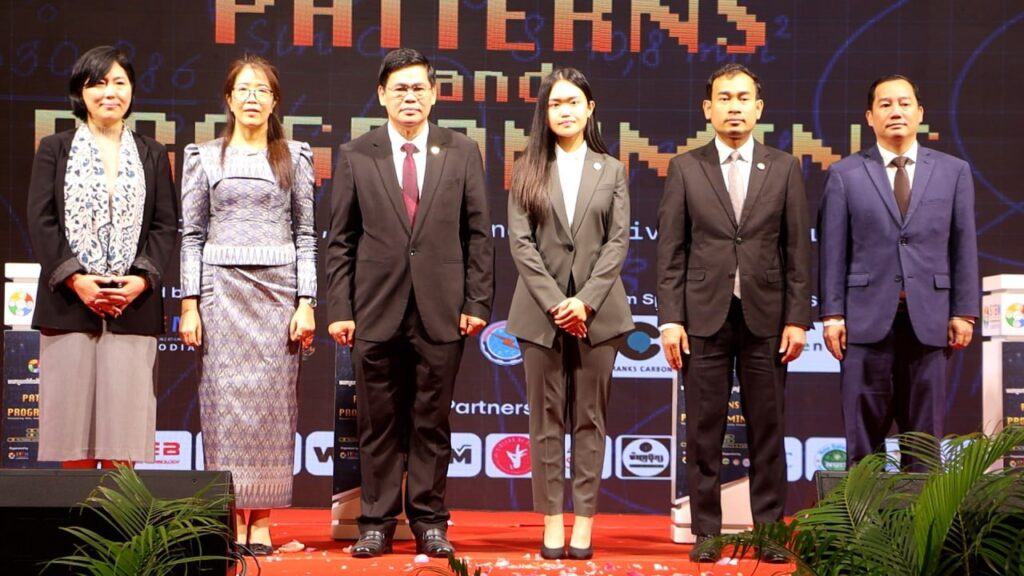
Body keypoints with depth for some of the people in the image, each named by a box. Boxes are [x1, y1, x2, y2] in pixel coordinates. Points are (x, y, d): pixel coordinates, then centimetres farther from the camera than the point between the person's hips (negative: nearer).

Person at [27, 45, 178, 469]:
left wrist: (141, 279, -8)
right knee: (70, 415, -3)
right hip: (69, 304, -1)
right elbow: (41, 221, 1)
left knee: (124, 417, -3)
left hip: (133, 306, 1)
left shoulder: (152, 154, 15)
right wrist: (76, 279, -11)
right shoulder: (55, 149, 10)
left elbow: (166, 225, 8)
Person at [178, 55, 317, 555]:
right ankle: (231, 518, 2)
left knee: (272, 397, -1)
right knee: (225, 396, -3)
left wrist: (307, 303, -2)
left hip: (278, 288, 0)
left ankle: (261, 520, 4)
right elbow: (192, 234, 7)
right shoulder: (204, 158, 8)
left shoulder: (294, 158, 8)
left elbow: (306, 234, 6)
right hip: (222, 288, 0)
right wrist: (189, 303, -1)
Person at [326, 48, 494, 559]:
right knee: (379, 425, 4)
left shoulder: (462, 153, 7)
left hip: (441, 310, 0)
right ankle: (377, 523, 13)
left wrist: (477, 303, -1)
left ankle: (429, 522, 14)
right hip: (377, 310, 0)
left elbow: (478, 234, 6)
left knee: (432, 424, 5)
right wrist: (340, 310, -2)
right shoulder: (355, 156, 5)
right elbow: (341, 241, 5)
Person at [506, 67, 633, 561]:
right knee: (546, 420, 2)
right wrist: (554, 302, -11)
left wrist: (586, 301, -11)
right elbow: (520, 242, -1)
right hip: (541, 311, 0)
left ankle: (584, 524, 5)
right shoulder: (527, 170, 7)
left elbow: (618, 242, 1)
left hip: (596, 311, 0)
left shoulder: (611, 171, 9)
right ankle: (552, 524, 5)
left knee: (590, 419, 3)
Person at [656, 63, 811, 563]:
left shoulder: (783, 168, 7)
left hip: (765, 316, 1)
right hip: (705, 316, 0)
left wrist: (797, 318, -2)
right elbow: (671, 252, 2)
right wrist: (670, 319, -5)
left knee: (767, 430, 4)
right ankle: (706, 531, 10)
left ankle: (769, 529, 11)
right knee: (704, 431, 3)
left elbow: (797, 250, 4)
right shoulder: (685, 169, 5)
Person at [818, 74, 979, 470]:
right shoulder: (845, 174, 4)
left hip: (928, 317, 1)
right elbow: (833, 250, 1)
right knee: (863, 434, 3)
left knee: (924, 433, 7)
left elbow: (963, 246, 6)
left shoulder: (953, 171, 8)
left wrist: (964, 312, 1)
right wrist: (832, 315, -4)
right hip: (867, 316, -1)